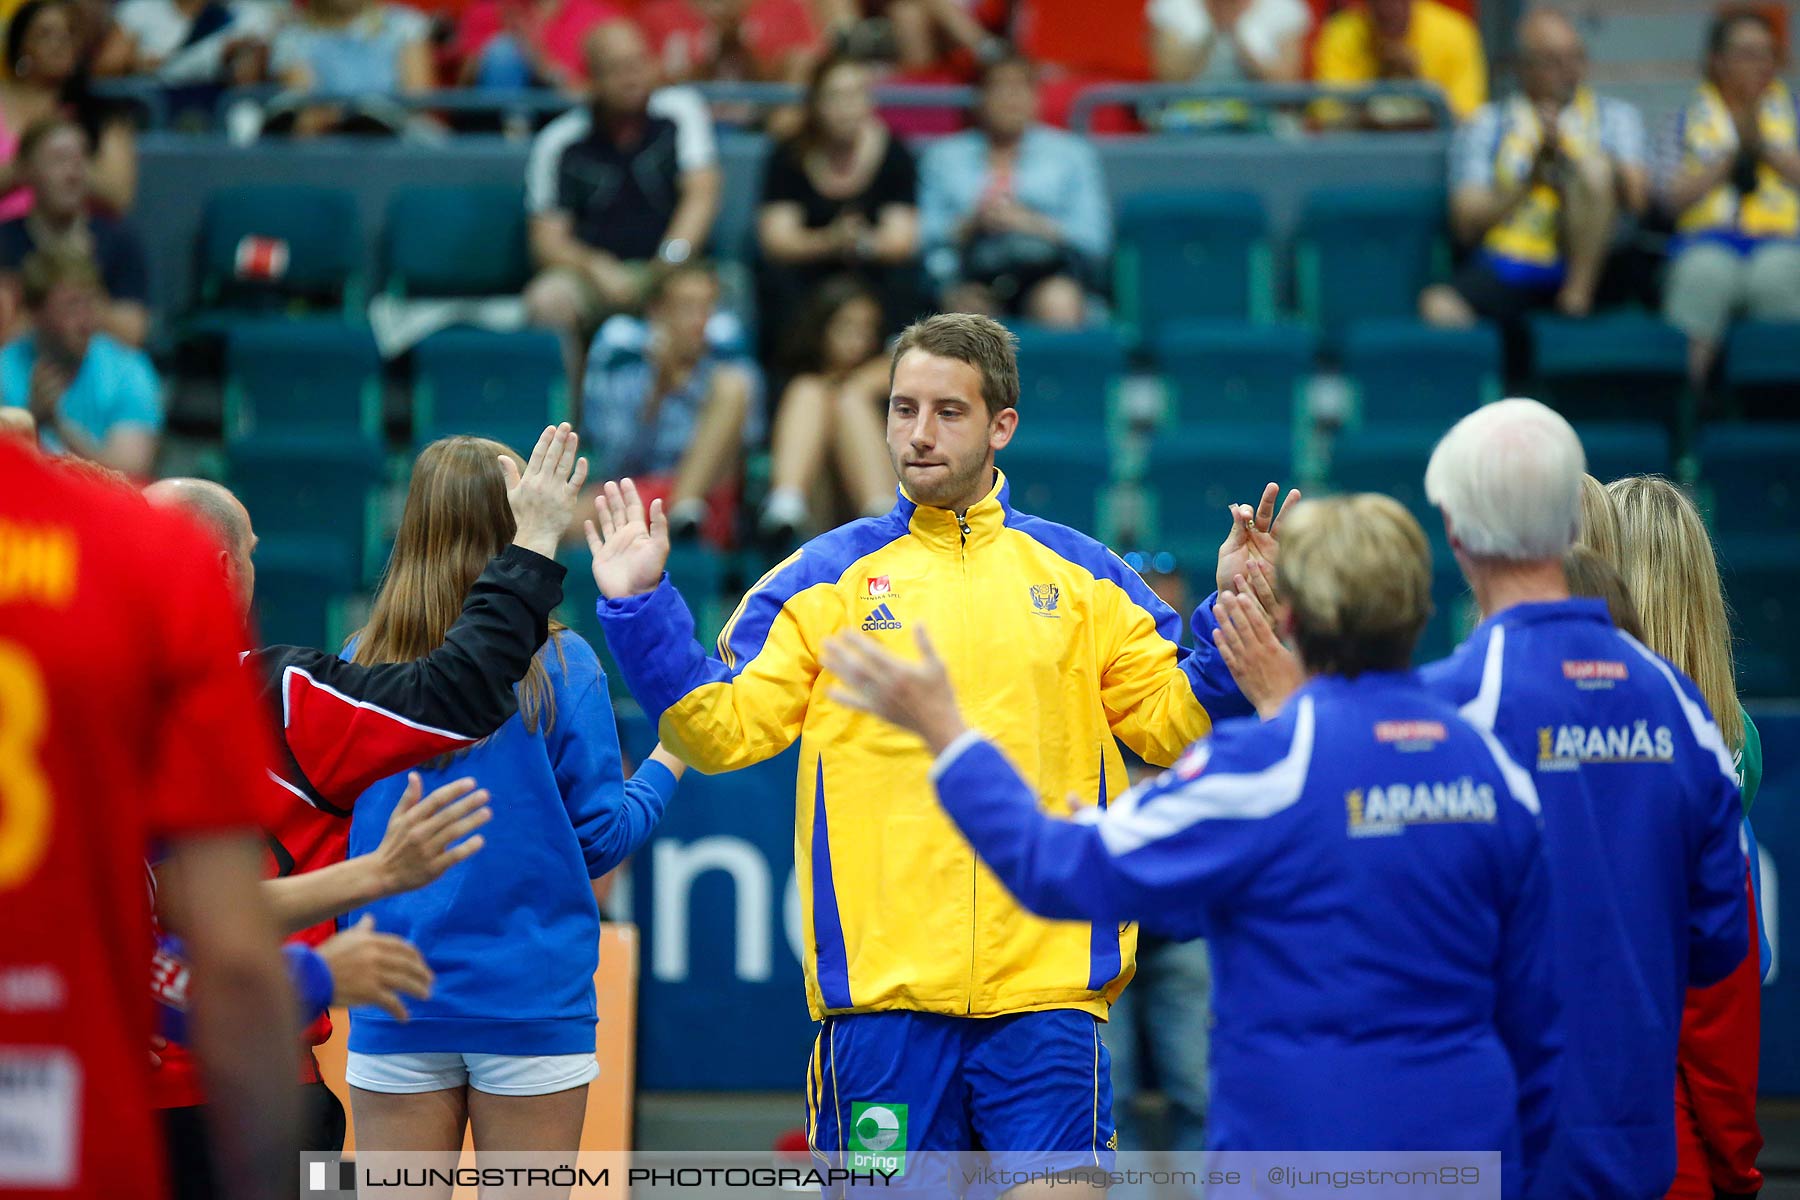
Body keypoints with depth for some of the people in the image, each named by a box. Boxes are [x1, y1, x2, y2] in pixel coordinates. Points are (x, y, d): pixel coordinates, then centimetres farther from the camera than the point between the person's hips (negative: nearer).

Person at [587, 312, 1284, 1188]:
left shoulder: (1082, 578, 10)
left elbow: (1171, 722, 10)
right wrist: (639, 609, -6)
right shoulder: (825, 580, 6)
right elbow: (723, 729, 3)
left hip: (1046, 985, 1)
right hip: (879, 988, 0)